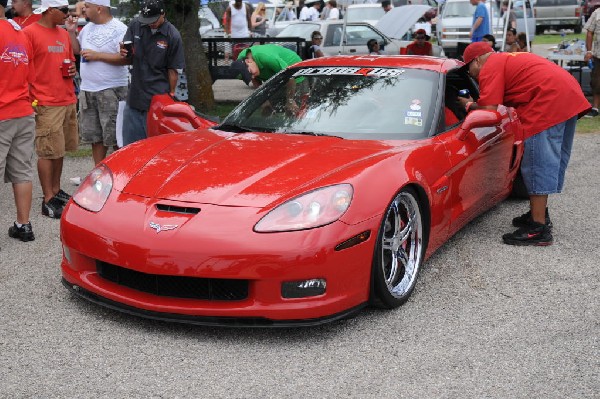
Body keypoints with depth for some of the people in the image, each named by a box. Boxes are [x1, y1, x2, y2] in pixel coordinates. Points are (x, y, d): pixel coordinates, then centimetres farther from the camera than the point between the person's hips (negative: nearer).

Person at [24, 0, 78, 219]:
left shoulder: (64, 34, 15)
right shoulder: (30, 33, -8)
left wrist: (72, 69, 5)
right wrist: (30, 100, -14)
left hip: (68, 101, 7)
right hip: (46, 104, -7)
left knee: (60, 149, 13)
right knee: (48, 152, -3)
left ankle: (56, 190, 25)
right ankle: (48, 201, 2)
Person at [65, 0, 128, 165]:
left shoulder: (119, 29, -9)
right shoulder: (88, 27, 13)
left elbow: (126, 58, -19)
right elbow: (78, 49, 24)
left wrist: (97, 55, -17)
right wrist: (72, 32, 9)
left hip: (112, 90, -7)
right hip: (87, 90, 7)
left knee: (114, 137, -4)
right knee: (95, 136, 12)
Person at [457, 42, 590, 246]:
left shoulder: (490, 68, -1)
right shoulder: (507, 59, 28)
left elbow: (489, 111, -10)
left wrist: (469, 105, 9)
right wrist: (476, 103, 22)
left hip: (549, 102, -10)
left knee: (539, 165, -8)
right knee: (551, 163, 19)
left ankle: (539, 229, -8)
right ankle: (540, 213, 31)